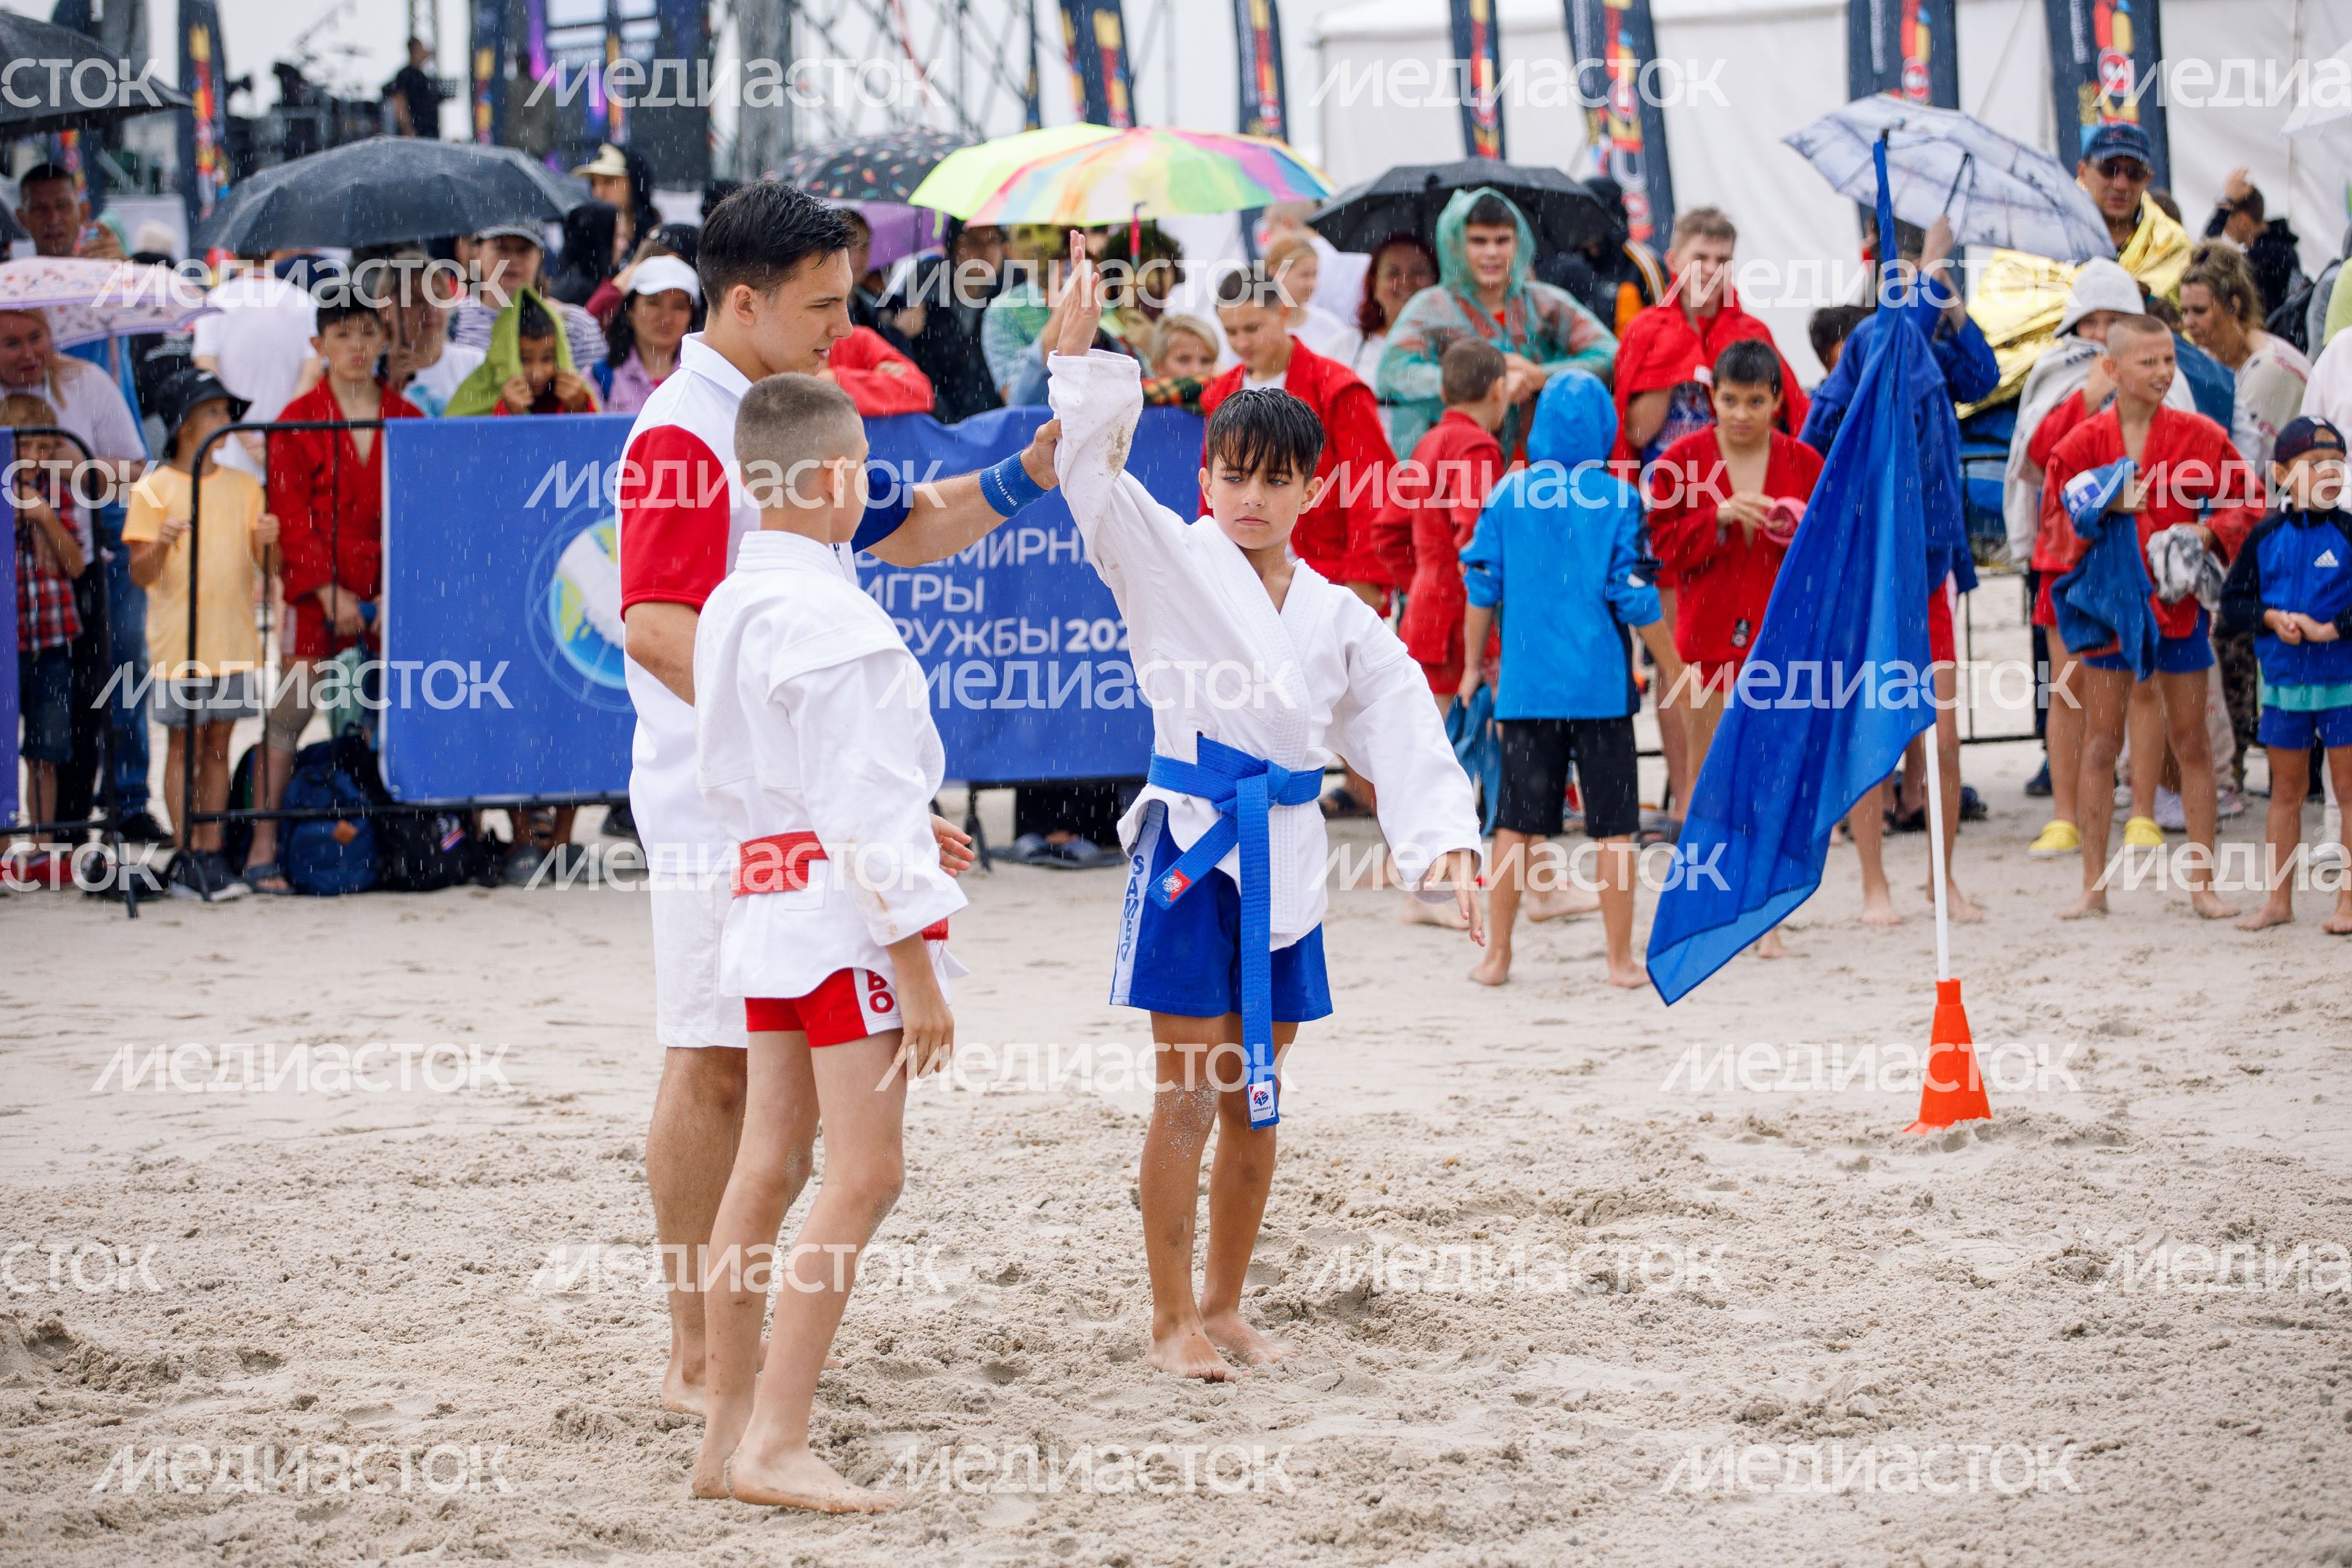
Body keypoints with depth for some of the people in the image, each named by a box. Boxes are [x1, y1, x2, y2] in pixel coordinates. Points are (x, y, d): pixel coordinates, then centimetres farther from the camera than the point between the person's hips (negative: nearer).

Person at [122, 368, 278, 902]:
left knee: (218, 745, 6)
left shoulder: (243, 487, 10)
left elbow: (266, 565, 9)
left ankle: (211, 855, 8)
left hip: (234, 638, 4)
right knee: (183, 743, -2)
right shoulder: (154, 489, -2)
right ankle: (190, 855, 0)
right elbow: (140, 574, -5)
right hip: (178, 639, -4)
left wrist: (265, 542, -13)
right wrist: (160, 545, -25)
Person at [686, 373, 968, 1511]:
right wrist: (918, 967, -15)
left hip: (767, 893, 9)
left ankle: (728, 1436, 13)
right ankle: (774, 1445, -13)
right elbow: (863, 810, -18)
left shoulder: (729, 605, 11)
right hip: (844, 905, -9)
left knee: (767, 1168, 11)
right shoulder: (830, 619, -17)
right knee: (864, 1174, -8)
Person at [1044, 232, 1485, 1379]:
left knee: (1256, 1096, 12)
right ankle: (1172, 1318, 4)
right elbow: (1094, 471, -15)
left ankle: (1224, 1304, 24)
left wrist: (1445, 843, -6)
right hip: (1191, 842, -5)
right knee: (1189, 1096, -5)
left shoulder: (1339, 616, 10)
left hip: (1284, 853, 5)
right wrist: (1078, 349, -28)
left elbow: (1401, 727, 8)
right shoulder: (1171, 562, -2)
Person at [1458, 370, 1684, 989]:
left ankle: (1496, 954, 12)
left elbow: (1482, 584, 5)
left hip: (1525, 685, 2)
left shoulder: (1507, 493, 1)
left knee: (1516, 822, 9)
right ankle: (1621, 958, 5)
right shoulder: (1617, 500, -6)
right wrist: (1671, 664, 6)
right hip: (1601, 684, -2)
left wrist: (1475, 662, 18)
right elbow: (1634, 595, -6)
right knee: (1614, 824, 4)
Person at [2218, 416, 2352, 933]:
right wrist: (2272, 618, -12)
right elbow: (2233, 601, 4)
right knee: (2286, 789, 12)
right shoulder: (2266, 536, 2)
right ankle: (2279, 899, 20)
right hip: (2284, 681, 3)